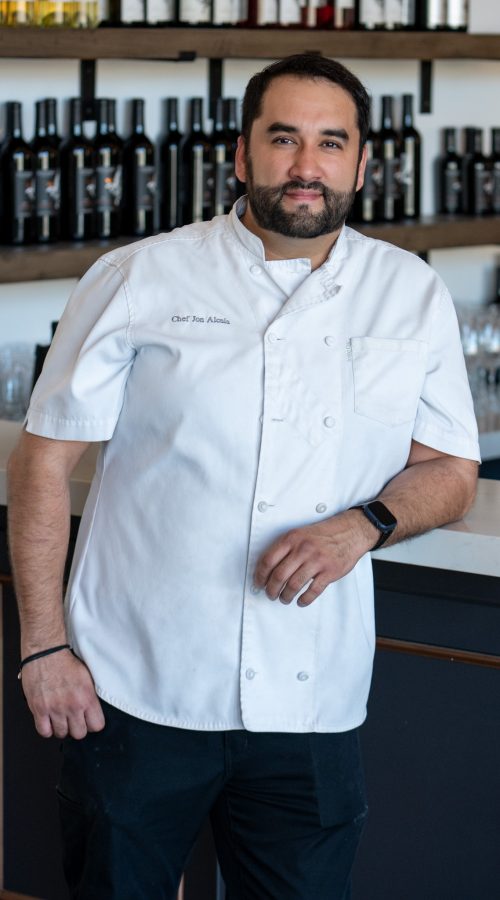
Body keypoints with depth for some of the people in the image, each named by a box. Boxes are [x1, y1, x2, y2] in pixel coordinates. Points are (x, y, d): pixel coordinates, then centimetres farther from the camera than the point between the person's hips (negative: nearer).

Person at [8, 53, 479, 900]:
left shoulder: (413, 296, 5)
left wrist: (363, 525, -12)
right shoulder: (138, 281, -3)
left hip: (311, 706, 2)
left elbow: (452, 469, 9)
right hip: (135, 694, -2)